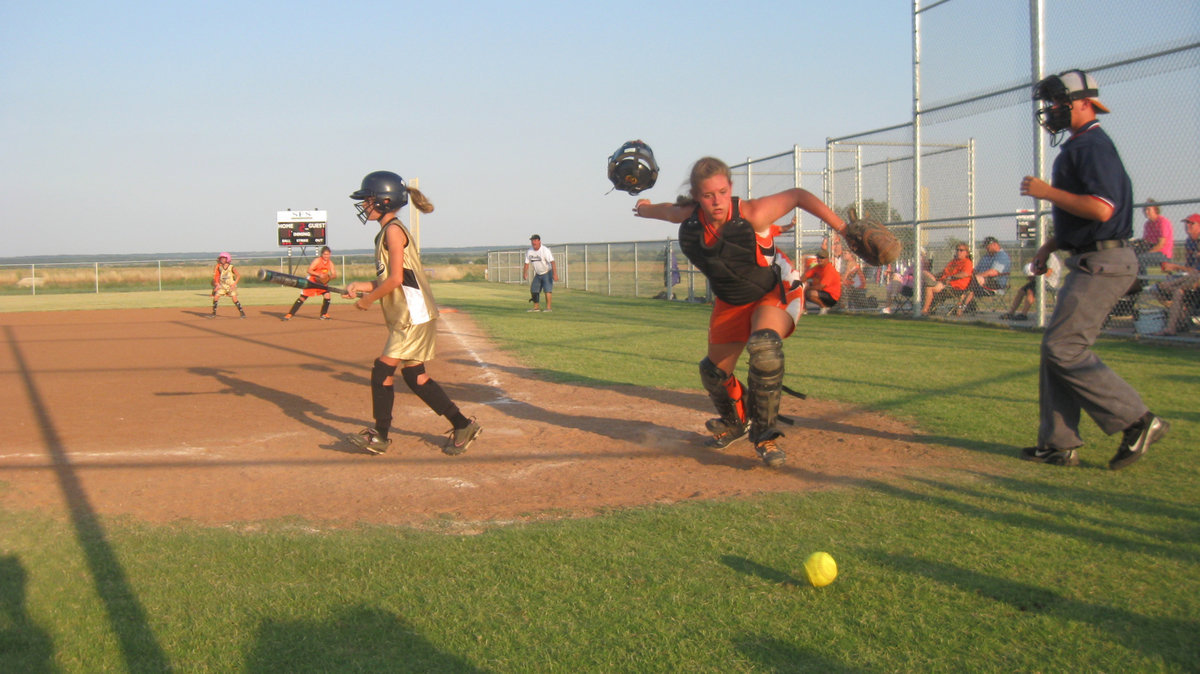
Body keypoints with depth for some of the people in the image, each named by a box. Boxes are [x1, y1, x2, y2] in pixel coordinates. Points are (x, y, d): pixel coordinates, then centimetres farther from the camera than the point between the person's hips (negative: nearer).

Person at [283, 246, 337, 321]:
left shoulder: (330, 263, -4)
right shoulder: (318, 260, -19)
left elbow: (334, 274, -7)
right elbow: (309, 270, -27)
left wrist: (331, 277, -30)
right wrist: (319, 275, -39)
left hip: (322, 282, 5)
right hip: (312, 281, -5)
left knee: (327, 295, -12)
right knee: (302, 297, -7)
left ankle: (324, 315, 6)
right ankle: (289, 314, -4)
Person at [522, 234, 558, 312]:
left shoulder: (545, 250, -20)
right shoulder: (529, 251, -2)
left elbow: (552, 262, -27)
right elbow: (527, 263, 4)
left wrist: (555, 274, -38)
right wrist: (524, 273, -13)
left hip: (547, 273, -6)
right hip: (538, 274, 6)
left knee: (547, 289, -16)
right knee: (533, 290, 7)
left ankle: (548, 308, -12)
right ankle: (536, 307, 20)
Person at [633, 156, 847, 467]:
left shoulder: (751, 214, -31)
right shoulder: (687, 217, -19)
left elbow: (798, 195, -19)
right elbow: (666, 210, 6)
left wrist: (843, 228, -22)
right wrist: (645, 208, 27)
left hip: (772, 295, -5)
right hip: (729, 304, 5)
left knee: (764, 345, -35)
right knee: (714, 372, 9)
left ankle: (764, 435, -21)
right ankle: (735, 421, 44)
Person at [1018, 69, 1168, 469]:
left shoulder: (1092, 146, -14)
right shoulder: (1079, 146, 19)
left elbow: (1102, 209, -26)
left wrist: (1047, 192, -18)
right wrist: (1050, 245, 19)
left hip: (1103, 265, -11)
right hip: (1090, 263, 11)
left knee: (1063, 349, -13)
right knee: (1058, 348, 10)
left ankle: (1137, 422, -7)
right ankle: (1060, 444, 13)